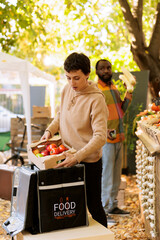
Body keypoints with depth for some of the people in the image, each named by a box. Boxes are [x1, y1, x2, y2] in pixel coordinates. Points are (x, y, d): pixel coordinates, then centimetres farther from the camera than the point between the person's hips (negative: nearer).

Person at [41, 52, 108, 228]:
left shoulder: (96, 99, -20)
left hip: (89, 162, -6)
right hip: (68, 158, 7)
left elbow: (100, 137, -25)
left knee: (93, 206, 7)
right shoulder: (67, 89, 2)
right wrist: (49, 130, 1)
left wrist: (77, 157, -33)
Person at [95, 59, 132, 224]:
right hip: (105, 140, -8)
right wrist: (105, 131, -27)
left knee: (116, 175, 15)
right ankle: (103, 211, 5)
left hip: (118, 138, 8)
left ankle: (112, 206, 27)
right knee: (106, 175, -5)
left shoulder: (114, 88, 14)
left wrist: (127, 99, 4)